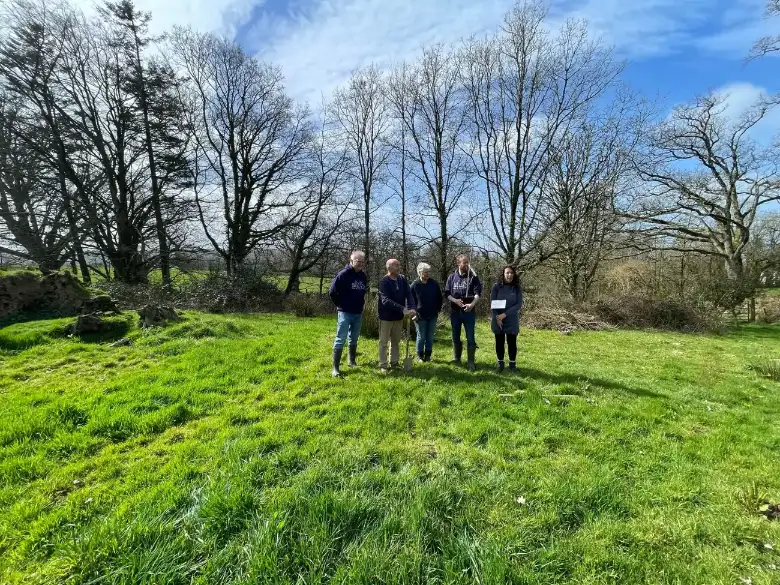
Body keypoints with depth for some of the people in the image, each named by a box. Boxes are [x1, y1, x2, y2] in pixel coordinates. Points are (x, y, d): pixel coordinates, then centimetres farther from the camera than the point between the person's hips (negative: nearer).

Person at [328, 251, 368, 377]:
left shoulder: (363, 276, 5)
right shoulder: (343, 274, -13)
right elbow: (333, 292, -11)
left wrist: (360, 304, 13)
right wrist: (341, 305, -1)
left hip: (358, 313, 6)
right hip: (345, 313, -6)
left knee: (354, 339, 17)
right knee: (340, 340, -5)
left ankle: (352, 361, 31)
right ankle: (335, 367, -1)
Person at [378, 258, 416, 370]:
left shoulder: (402, 280, 2)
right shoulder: (384, 282, -16)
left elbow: (409, 294, -4)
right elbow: (386, 300, -26)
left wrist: (412, 308, -23)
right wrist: (402, 309, -33)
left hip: (398, 317, 6)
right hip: (386, 316, -5)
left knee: (396, 341, 15)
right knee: (383, 342, 5)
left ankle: (394, 363, 27)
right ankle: (383, 365, 14)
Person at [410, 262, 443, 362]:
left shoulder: (434, 284, 1)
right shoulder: (414, 285, -6)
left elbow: (440, 298, 11)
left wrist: (438, 309, 6)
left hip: (433, 315, 3)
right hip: (421, 316, -3)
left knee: (430, 337, 10)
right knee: (421, 336, 5)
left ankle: (428, 355, 22)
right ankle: (420, 355, 20)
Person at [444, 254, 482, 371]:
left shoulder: (473, 277, 0)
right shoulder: (452, 277, 5)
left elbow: (478, 293, -10)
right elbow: (446, 293, 3)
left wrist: (472, 304, -26)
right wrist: (455, 300, -15)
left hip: (469, 311, -2)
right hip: (455, 311, 2)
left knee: (470, 337, -1)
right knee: (455, 336, 13)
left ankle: (471, 361, 8)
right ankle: (456, 358, 28)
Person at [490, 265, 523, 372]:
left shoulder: (517, 288, -1)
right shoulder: (496, 287, -3)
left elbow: (519, 304, -8)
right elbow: (492, 304, -5)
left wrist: (505, 314, -17)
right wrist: (497, 318, -14)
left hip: (512, 320, 0)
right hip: (497, 320, 0)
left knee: (512, 342, 4)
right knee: (499, 342, 8)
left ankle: (512, 364, 17)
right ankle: (500, 363, 21)